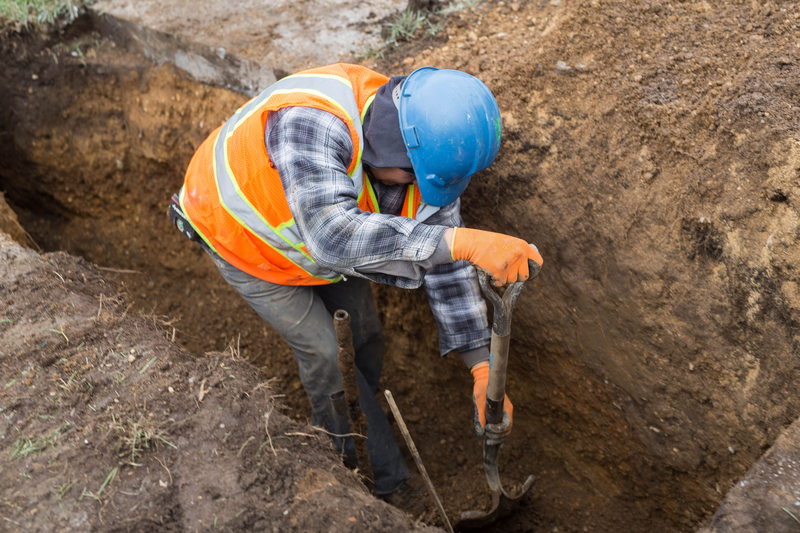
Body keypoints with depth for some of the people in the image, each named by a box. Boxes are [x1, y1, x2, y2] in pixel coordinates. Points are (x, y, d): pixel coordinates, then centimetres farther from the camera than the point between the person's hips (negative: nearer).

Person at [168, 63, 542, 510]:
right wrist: (465, 241, -68)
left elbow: (446, 264, -17)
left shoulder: (425, 152, -24)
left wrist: (484, 371, -21)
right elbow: (335, 236, -61)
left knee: (364, 337, 9)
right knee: (324, 352, -3)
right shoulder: (311, 121, -46)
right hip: (240, 234, -5)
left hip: (323, 232, 6)